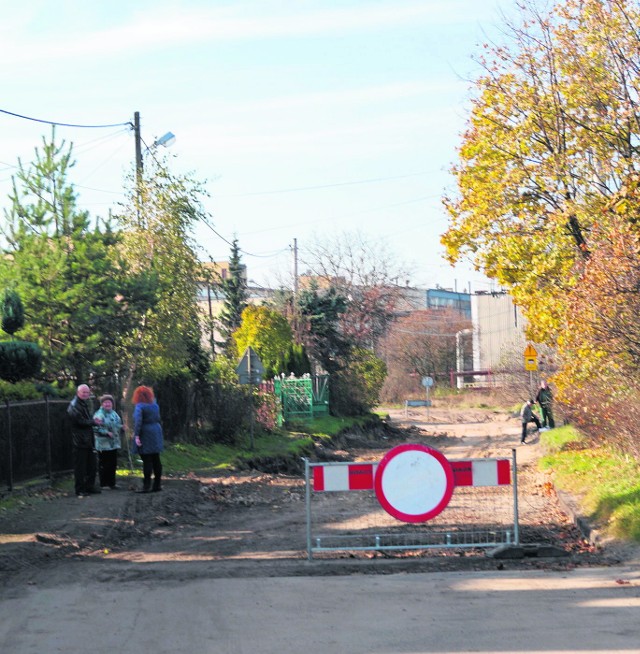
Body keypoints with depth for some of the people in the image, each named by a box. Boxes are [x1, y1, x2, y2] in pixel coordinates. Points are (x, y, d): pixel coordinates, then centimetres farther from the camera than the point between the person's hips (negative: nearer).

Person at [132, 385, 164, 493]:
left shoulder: (139, 406, -12)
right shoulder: (155, 405, 10)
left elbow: (138, 421, -22)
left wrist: (136, 436, -23)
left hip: (145, 435, -7)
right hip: (156, 435, 7)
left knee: (146, 461, -6)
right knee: (156, 460, 10)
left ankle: (146, 486, -5)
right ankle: (157, 484, 15)